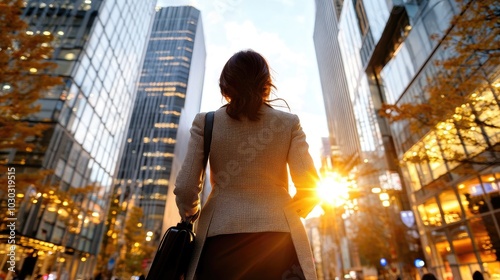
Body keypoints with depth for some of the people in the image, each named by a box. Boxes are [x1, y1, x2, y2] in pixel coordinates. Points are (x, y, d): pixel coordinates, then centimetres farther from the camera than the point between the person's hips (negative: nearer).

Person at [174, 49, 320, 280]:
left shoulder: (205, 122, 1)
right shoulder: (289, 123, 2)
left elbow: (185, 187, -3)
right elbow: (309, 186, -4)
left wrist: (190, 214, 19)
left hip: (221, 236, 1)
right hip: (277, 237, 0)